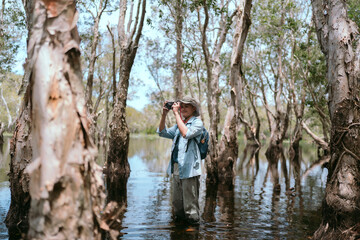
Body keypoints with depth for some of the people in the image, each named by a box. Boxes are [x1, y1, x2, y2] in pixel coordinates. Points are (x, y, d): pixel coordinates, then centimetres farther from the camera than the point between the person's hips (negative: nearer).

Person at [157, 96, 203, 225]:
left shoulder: (197, 123, -3)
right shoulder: (179, 124, 20)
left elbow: (186, 133, -22)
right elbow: (162, 132, 17)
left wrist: (176, 113, -18)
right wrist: (164, 114, 5)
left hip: (189, 169, -7)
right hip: (176, 168, 8)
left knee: (190, 205, -3)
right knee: (177, 204, 15)